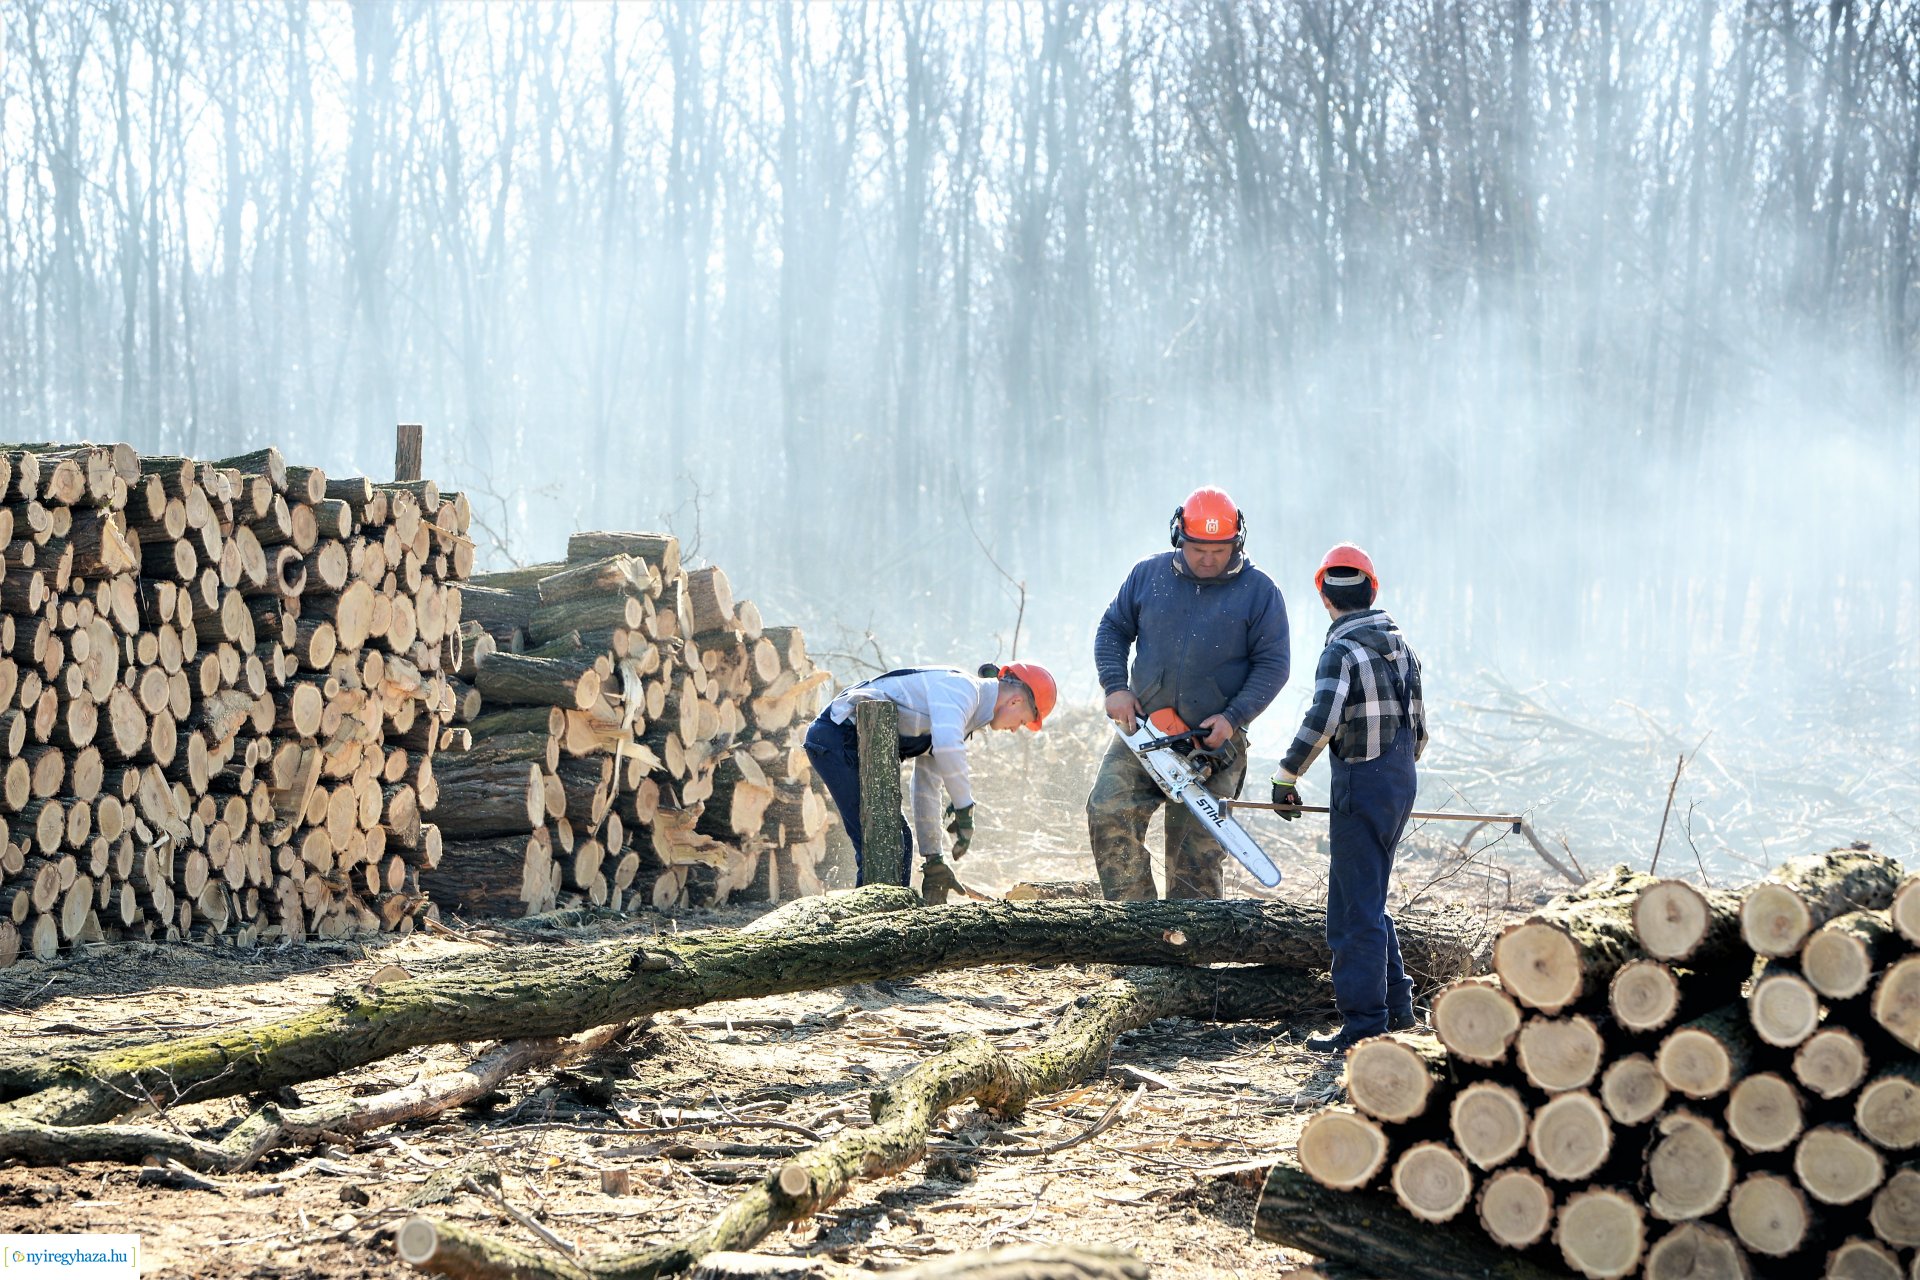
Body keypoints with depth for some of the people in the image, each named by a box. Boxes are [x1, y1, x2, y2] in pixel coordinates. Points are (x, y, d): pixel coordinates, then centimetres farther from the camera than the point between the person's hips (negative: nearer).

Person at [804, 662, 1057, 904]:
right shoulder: (962, 688, -12)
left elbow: (927, 786, 23)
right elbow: (947, 746, -33)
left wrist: (934, 860, 22)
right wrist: (964, 809, -25)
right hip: (838, 737, -11)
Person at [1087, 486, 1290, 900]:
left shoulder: (1259, 592, -1)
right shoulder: (1149, 575, 6)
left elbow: (1272, 665, -3)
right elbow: (1113, 629, 13)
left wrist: (1233, 718, -14)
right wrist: (1115, 687, -2)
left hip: (1214, 742, -2)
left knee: (1197, 854, -2)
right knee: (1108, 812, -15)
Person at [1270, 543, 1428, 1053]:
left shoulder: (1342, 652, -14)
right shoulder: (1400, 647, 11)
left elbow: (1321, 723, -26)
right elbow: (1419, 728, 15)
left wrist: (1286, 778, -16)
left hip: (1361, 786, -8)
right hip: (1401, 782, 8)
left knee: (1356, 911, -4)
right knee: (1369, 900, 20)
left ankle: (1363, 1024, -3)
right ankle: (1396, 1005, 24)